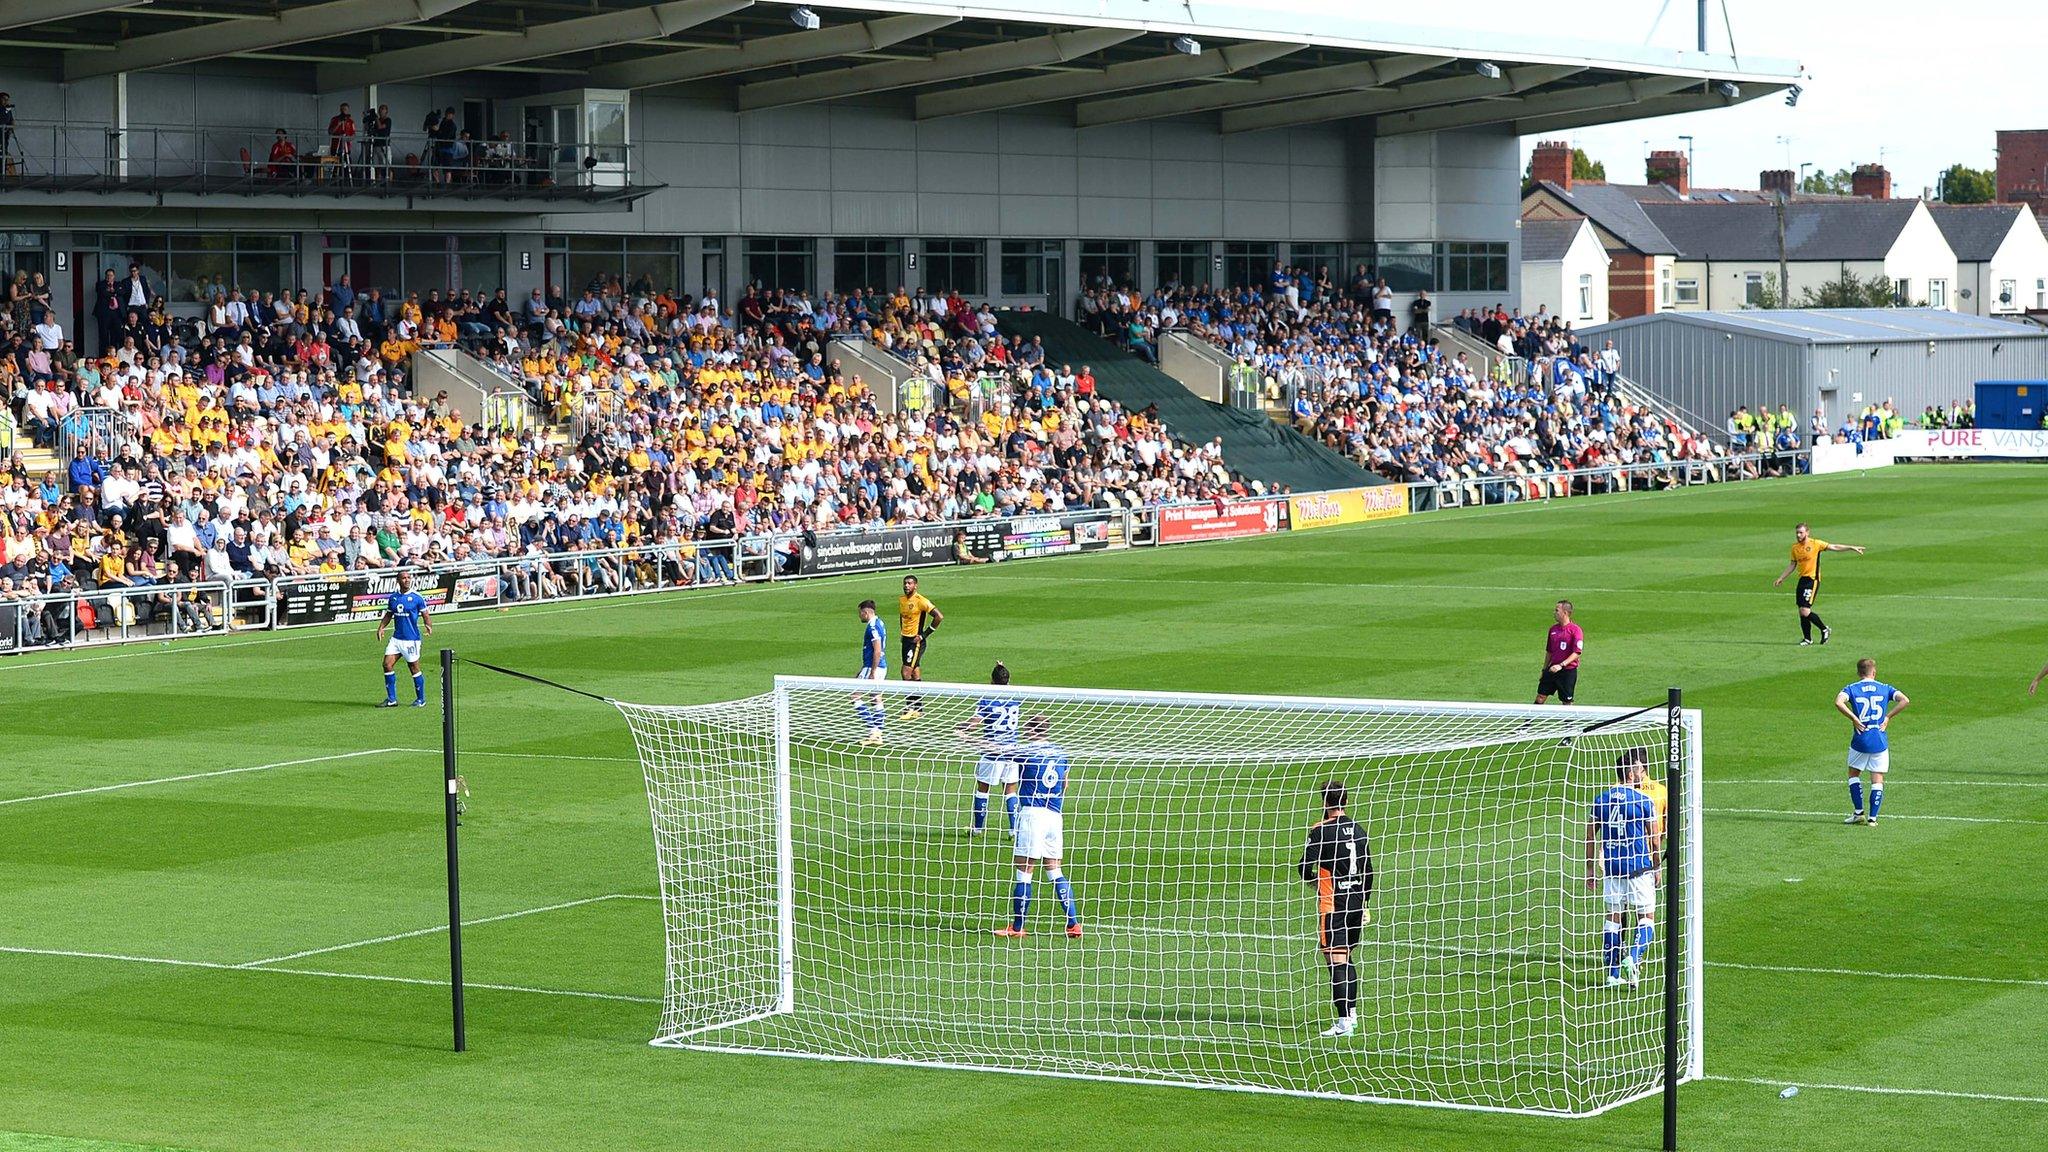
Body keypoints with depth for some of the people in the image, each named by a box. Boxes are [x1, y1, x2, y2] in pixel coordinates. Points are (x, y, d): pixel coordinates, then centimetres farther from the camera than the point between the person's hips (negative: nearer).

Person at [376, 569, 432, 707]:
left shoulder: (417, 597, -6)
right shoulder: (393, 598, 7)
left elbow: (425, 615, -2)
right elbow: (388, 615, 18)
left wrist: (429, 627, -21)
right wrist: (381, 627, 3)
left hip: (411, 639, -5)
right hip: (396, 637, 5)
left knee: (414, 668, 2)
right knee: (387, 664, -4)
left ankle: (421, 700, 17)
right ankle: (391, 699, 5)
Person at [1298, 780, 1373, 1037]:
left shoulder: (1322, 832, -11)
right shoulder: (1358, 831, 9)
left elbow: (1304, 868, -13)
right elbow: (1368, 871, 15)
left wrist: (1315, 879, 10)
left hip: (1332, 906, -6)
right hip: (1355, 904, 6)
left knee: (1336, 963, -7)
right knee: (1347, 959, 19)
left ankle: (1344, 1022, -13)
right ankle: (1352, 1013, 23)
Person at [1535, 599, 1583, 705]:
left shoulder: (1575, 630, -10)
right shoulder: (1553, 629, 10)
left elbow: (1577, 653, -17)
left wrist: (1561, 665, -25)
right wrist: (1544, 670, 18)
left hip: (1568, 671, -6)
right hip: (1552, 670, 6)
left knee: (1566, 702, 1)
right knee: (1540, 698, 2)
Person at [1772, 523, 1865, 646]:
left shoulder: (1815, 544, -6)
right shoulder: (1795, 547, 10)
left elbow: (1834, 547, -2)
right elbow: (1792, 565, 20)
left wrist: (1851, 548, -6)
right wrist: (1781, 578, 19)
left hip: (1812, 580, -6)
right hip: (1802, 580, 6)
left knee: (1805, 611, -14)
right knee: (1801, 612, 6)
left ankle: (1825, 630, 7)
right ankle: (1807, 638, 20)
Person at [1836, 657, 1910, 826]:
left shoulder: (1852, 689, 1)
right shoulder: (1885, 688, 5)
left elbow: (1838, 702, -20)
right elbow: (1904, 700, -9)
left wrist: (1853, 718, -10)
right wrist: (1888, 717, -2)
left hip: (1860, 741, -1)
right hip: (1880, 741, 1)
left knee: (1854, 774, 19)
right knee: (1877, 780, 7)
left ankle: (1858, 812, 14)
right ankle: (1872, 818, 2)